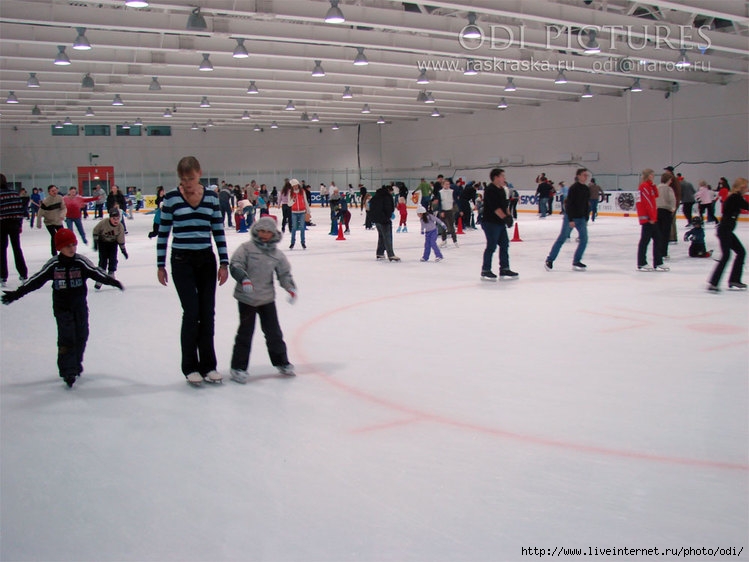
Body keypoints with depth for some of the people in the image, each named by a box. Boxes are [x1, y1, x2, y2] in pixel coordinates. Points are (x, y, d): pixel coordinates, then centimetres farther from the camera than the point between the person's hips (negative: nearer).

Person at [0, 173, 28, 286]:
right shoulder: (14, 193, 2)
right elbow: (20, 208, 4)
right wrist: (20, 224, 11)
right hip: (14, 224, 4)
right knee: (17, 248, 12)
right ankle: (23, 275, 13)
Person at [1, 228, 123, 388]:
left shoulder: (81, 262, -7)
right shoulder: (53, 265, -8)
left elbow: (95, 273, -14)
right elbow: (36, 280, -6)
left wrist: (111, 281, -31)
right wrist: (17, 293, -9)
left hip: (80, 305, 2)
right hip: (62, 307, -2)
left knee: (81, 336, 8)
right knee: (66, 338, -8)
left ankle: (76, 364, 29)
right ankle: (68, 370, -6)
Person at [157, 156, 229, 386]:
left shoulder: (211, 197, 3)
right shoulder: (171, 198, -4)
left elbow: (218, 231, 6)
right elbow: (163, 232, 1)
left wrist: (224, 263, 3)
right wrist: (160, 265, 1)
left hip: (207, 261, 3)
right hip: (182, 262, -3)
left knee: (207, 313, 5)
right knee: (191, 312, -6)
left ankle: (208, 365, 15)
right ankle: (190, 367, 8)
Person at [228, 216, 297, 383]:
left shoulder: (276, 253, 5)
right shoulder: (246, 248, -7)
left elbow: (284, 273, 10)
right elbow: (235, 265, -14)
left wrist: (291, 288, -4)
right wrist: (244, 279, -30)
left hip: (267, 298, 4)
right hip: (247, 298, -4)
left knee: (274, 332, 11)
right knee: (245, 333, 0)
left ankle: (281, 362, 28)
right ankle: (238, 367, 10)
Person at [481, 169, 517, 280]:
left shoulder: (501, 190, 15)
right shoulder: (490, 190, -16)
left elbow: (505, 205, 20)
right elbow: (495, 208, -24)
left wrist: (509, 215, 5)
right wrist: (505, 217, -28)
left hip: (500, 223, 10)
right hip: (490, 222, -10)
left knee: (504, 245, 11)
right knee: (491, 246, -7)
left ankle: (504, 269, 19)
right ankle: (485, 271, 1)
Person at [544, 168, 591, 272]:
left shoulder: (587, 189, 8)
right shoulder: (573, 188, -13)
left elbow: (587, 205, 16)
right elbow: (569, 204, -16)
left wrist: (586, 219, 14)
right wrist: (570, 220, -19)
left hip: (581, 218, 7)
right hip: (570, 217, -7)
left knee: (584, 239, -1)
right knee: (562, 238, -4)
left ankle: (576, 261, 8)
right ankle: (549, 260, 3)